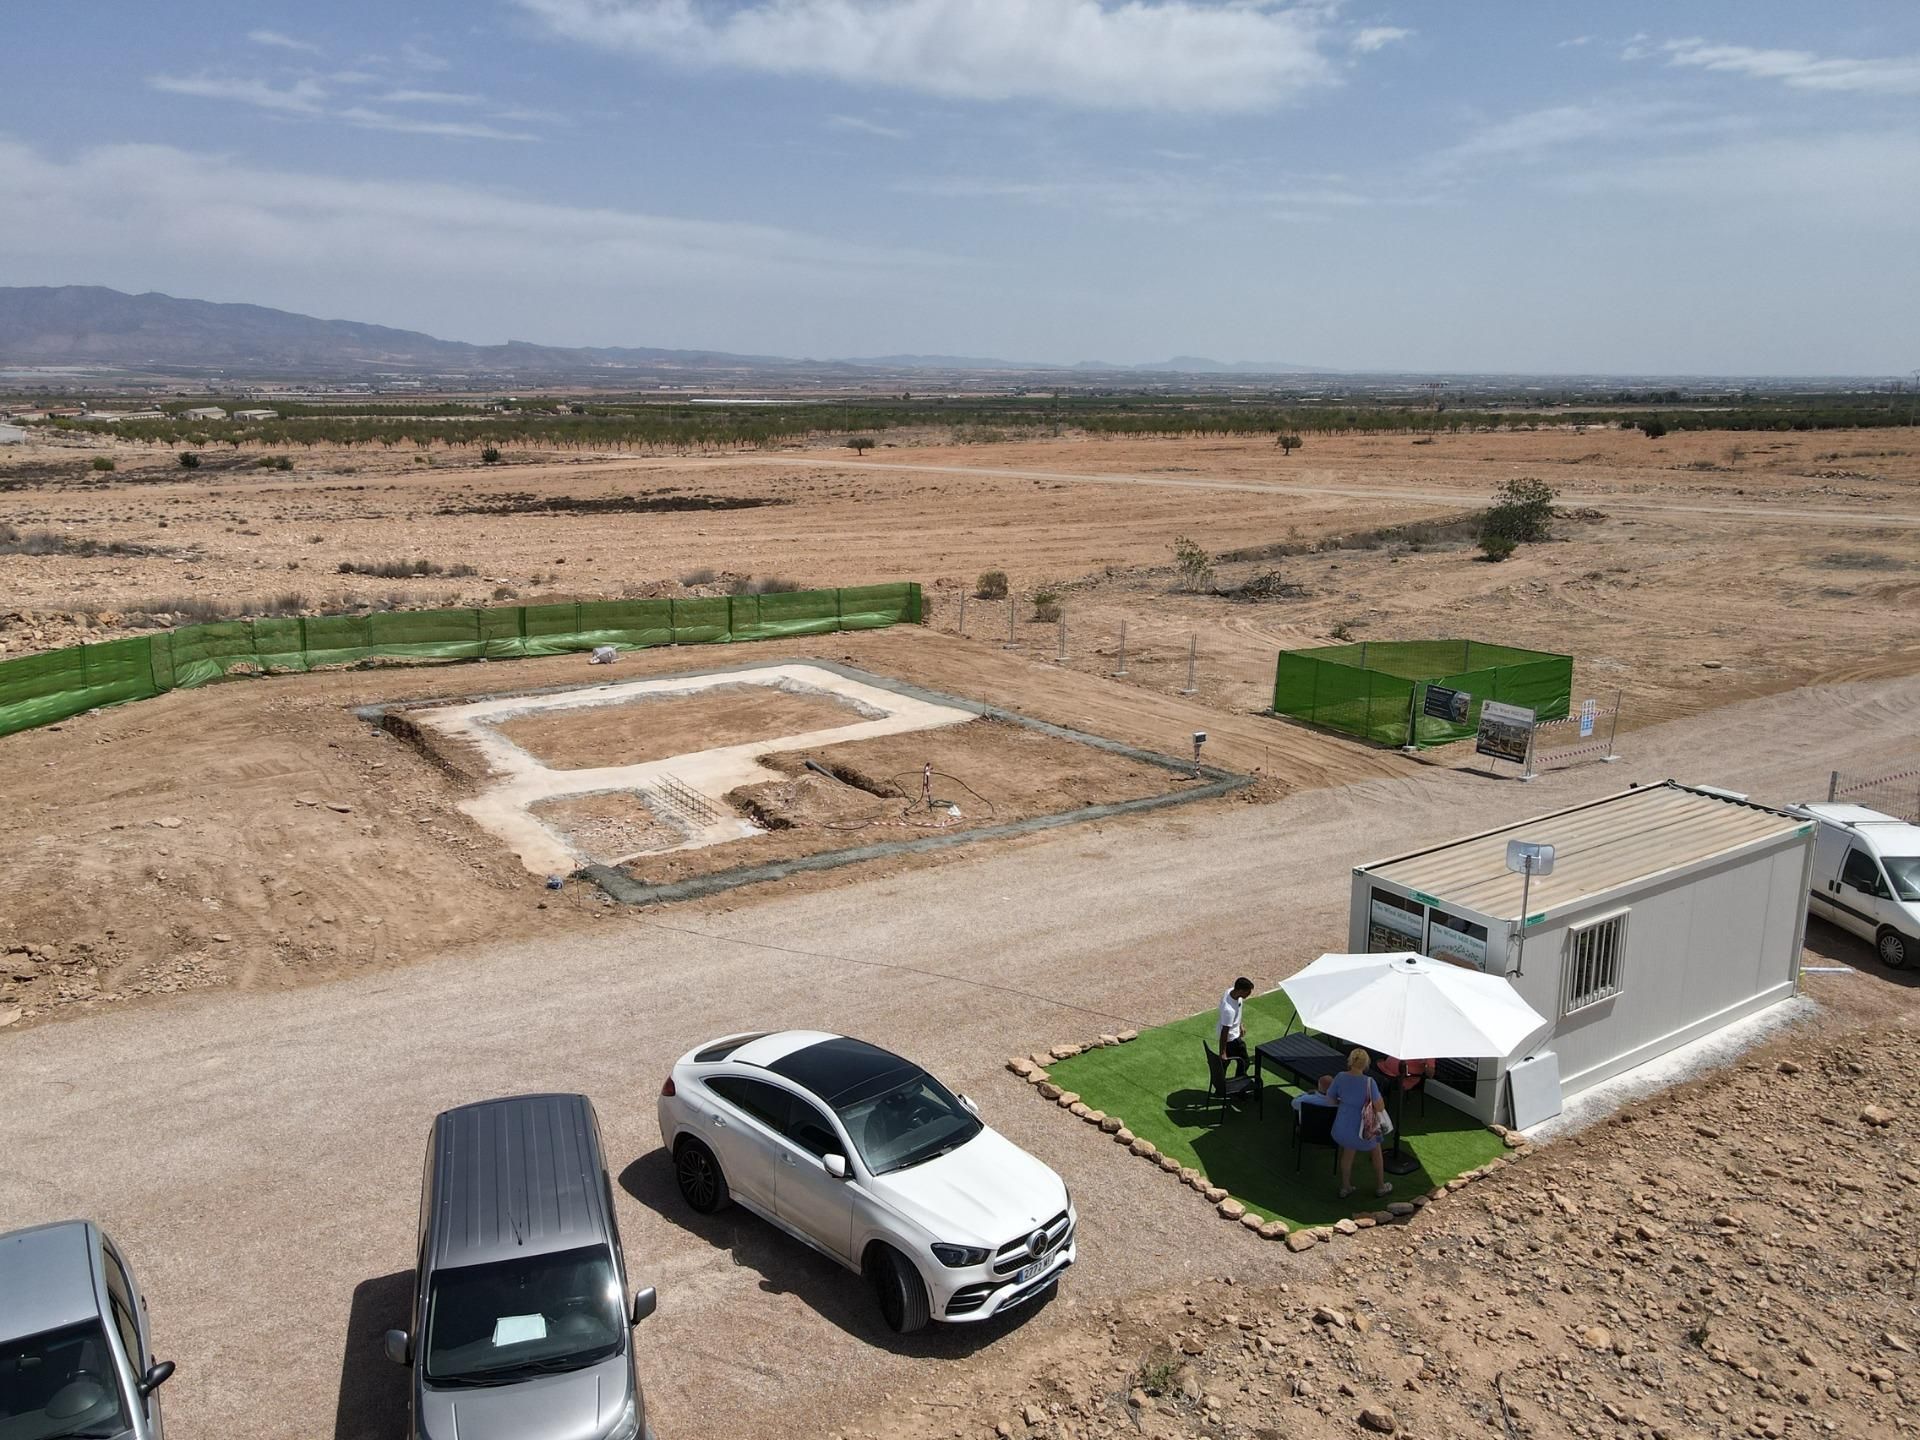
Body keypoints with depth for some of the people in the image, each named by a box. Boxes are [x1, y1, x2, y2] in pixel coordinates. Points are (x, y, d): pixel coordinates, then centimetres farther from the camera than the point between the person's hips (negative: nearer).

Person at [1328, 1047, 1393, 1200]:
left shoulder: (1340, 1078, -13)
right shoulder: (1369, 1082, -25)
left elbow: (1330, 1099, 0)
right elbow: (1380, 1108, -19)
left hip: (1342, 1128, 3)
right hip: (1362, 1130, -3)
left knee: (1347, 1152, 32)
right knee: (1376, 1150, 28)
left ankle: (1345, 1187, 42)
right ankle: (1380, 1186, 45)